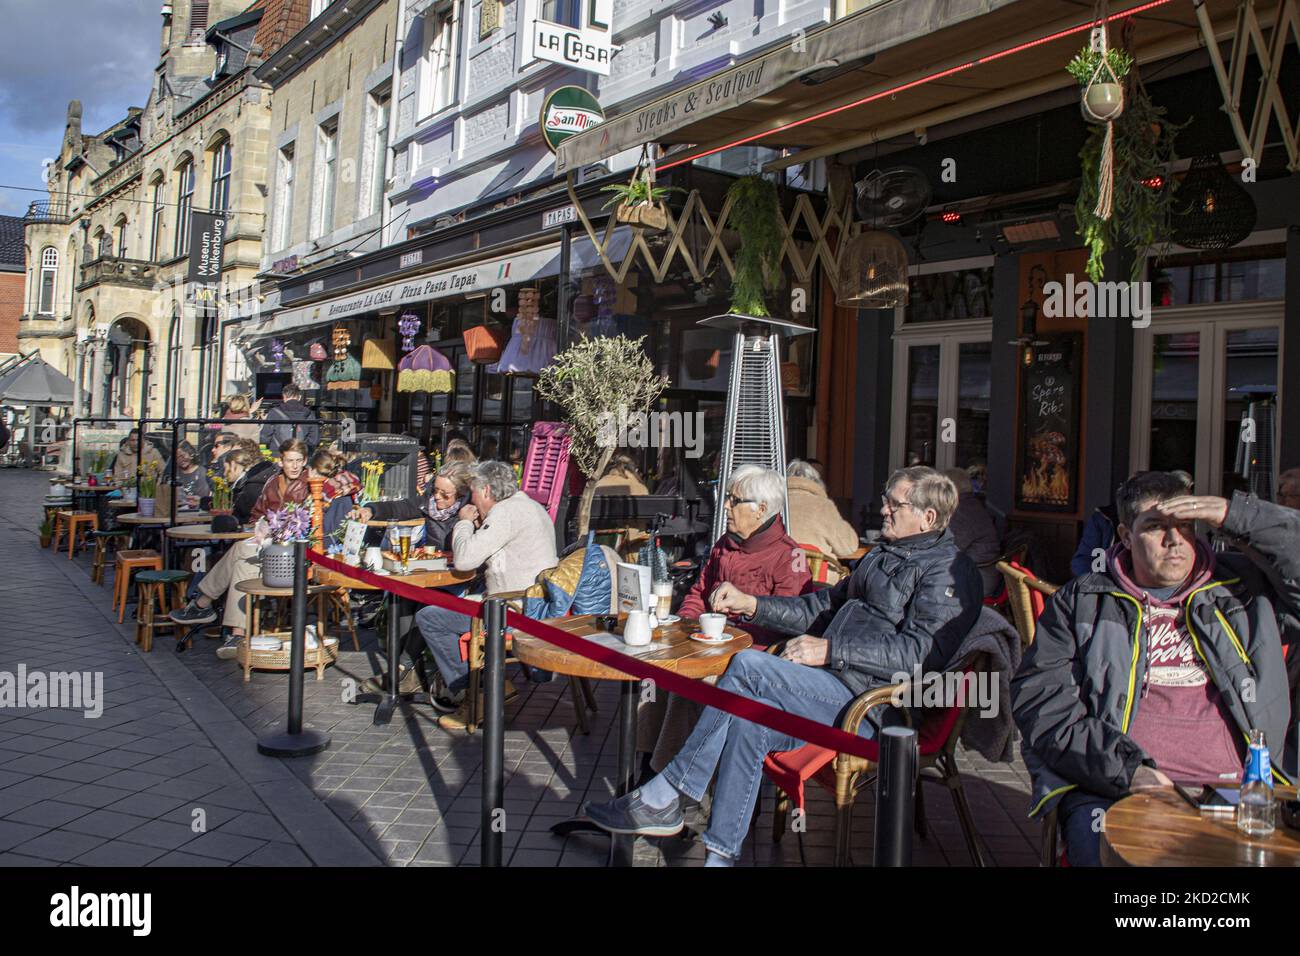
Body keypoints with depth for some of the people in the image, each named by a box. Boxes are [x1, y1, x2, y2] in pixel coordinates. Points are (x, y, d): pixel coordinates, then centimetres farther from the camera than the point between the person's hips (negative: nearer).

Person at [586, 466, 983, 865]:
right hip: (831, 688, 8)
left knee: (749, 667, -24)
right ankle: (721, 855, -13)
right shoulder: (883, 557, 25)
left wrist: (831, 650, -21)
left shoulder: (949, 570, -5)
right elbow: (822, 605, 28)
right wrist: (751, 605, 14)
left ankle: (662, 798, -17)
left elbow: (920, 651, -18)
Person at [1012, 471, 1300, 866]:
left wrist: (1235, 516, -2)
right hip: (1110, 789, -2)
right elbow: (1039, 700, 0)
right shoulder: (1081, 602, 11)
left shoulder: (1244, 584, 17)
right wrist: (1125, 769, -12)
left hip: (1234, 788, 3)